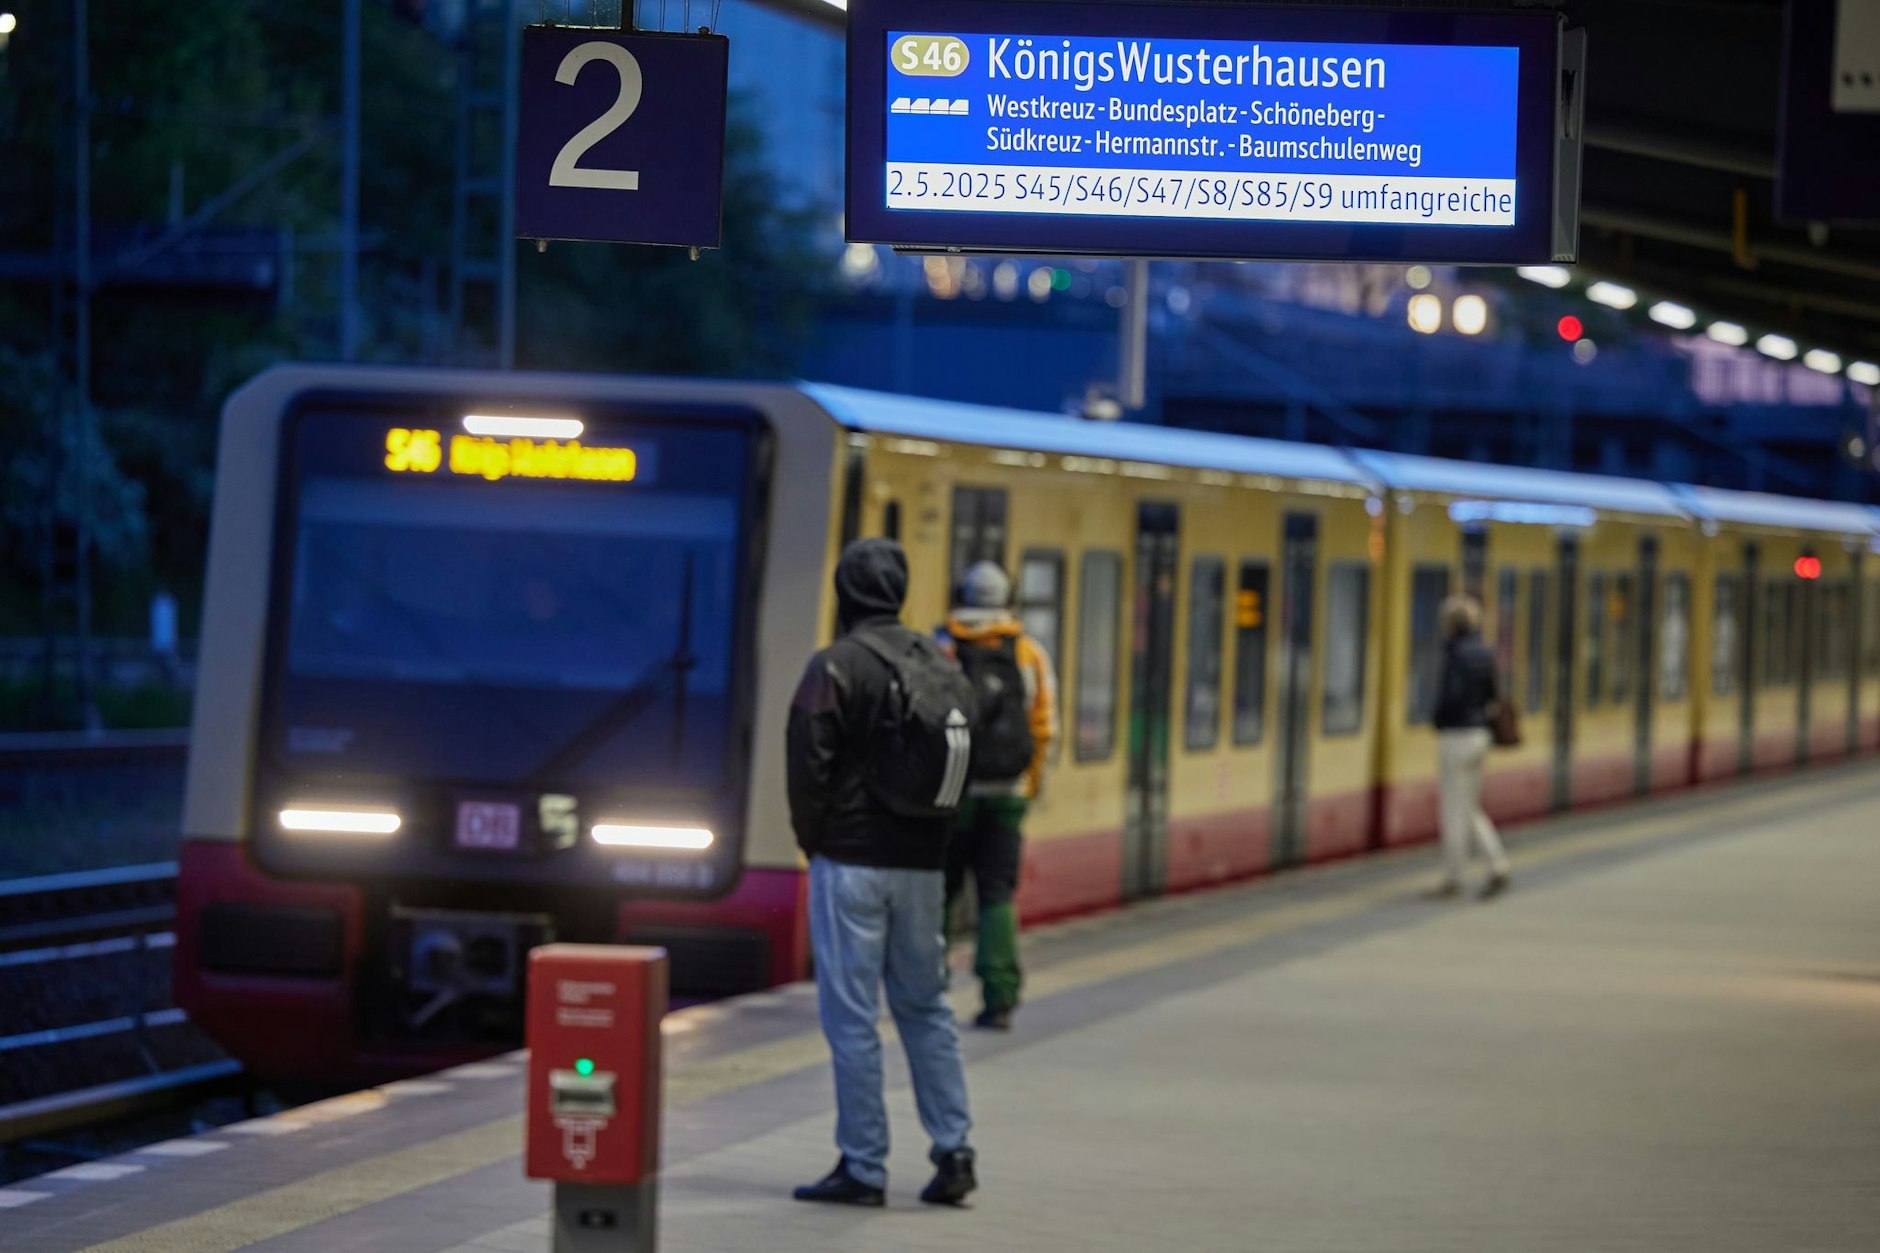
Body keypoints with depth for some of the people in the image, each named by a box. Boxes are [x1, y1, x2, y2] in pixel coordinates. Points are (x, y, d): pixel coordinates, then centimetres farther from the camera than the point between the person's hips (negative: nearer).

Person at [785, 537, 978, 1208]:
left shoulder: (835, 668, -11)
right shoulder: (944, 668, 8)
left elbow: (809, 769, -12)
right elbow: (963, 762, 12)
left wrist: (814, 843, 3)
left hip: (852, 865, -6)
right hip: (923, 865, 6)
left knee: (851, 1015, -1)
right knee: (925, 1007, 16)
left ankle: (862, 1168, 0)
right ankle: (953, 1149, 9)